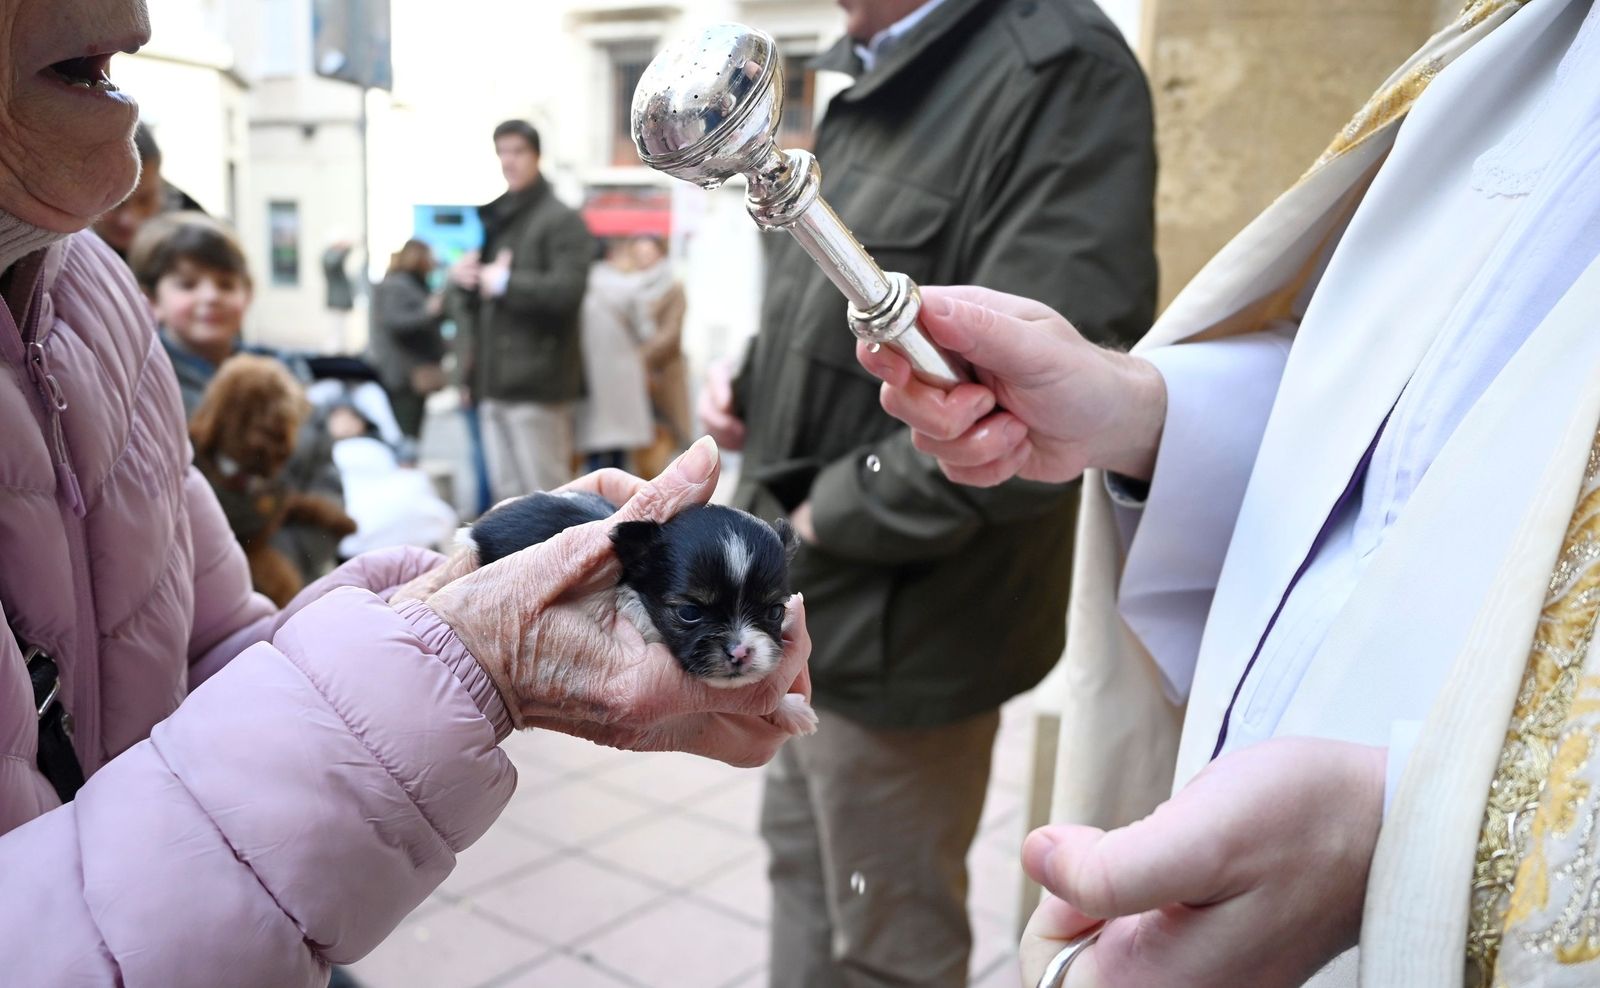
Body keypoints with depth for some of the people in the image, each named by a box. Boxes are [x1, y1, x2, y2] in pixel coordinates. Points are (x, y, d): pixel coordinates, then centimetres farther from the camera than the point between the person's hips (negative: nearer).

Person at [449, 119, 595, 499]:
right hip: (493, 381, 8)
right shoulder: (490, 220, 20)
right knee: (506, 493, 13)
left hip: (535, 382, -8)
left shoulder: (560, 221, -4)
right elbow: (464, 297, 25)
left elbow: (566, 291, -19)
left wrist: (504, 281, -12)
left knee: (544, 493, -5)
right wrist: (459, 277, 2)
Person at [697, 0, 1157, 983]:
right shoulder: (874, 80, 10)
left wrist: (824, 519, -19)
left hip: (894, 629, -8)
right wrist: (754, 391, 2)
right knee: (806, 872, 27)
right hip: (813, 610, 9)